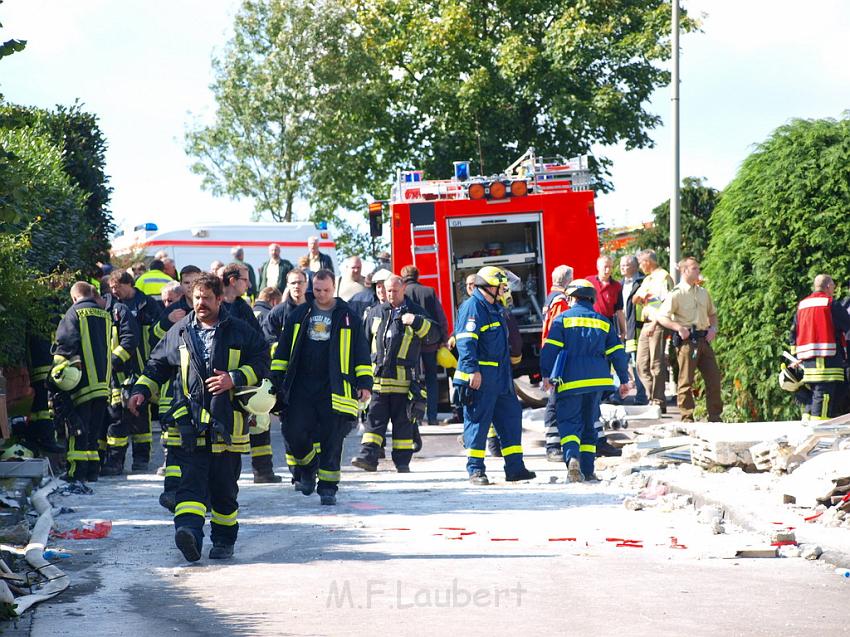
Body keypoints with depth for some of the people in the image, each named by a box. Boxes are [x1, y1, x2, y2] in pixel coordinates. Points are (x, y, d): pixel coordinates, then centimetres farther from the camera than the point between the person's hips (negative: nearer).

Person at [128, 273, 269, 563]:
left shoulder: (240, 332, 5)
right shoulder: (179, 332, 11)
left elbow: (262, 363, 4)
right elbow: (157, 365, 20)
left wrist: (234, 379, -10)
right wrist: (141, 391, 7)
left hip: (227, 425, 0)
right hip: (191, 422, 1)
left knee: (224, 487, 7)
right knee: (192, 480, -14)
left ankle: (224, 540, 20)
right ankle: (189, 530, -31)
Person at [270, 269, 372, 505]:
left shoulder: (347, 317, 5)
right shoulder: (300, 314, 11)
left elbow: (361, 352, 5)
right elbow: (283, 348, 16)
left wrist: (364, 383, -3)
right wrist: (276, 378, 10)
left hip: (333, 389, -2)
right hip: (301, 386, 2)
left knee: (332, 439, -3)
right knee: (294, 432, -6)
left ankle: (327, 487, 5)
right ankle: (307, 469, 21)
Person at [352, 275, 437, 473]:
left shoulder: (416, 312, 6)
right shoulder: (375, 313, 13)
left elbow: (433, 334, -3)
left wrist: (416, 322, -19)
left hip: (404, 380, -2)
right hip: (379, 378, 2)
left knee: (403, 421, 4)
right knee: (375, 418, -4)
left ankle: (402, 461, 9)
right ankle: (368, 456, -9)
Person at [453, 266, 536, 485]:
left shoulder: (495, 309, 20)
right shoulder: (473, 307, -11)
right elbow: (466, 341, -20)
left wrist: (508, 373, 27)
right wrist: (472, 370, -27)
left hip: (500, 378, 10)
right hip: (480, 377, -10)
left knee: (511, 416, 9)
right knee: (477, 421, -5)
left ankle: (515, 467, 14)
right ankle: (475, 470, -1)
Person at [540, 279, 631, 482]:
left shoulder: (562, 319, 1)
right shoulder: (604, 322, 12)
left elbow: (550, 349, -6)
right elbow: (617, 353, 11)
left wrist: (546, 375, -2)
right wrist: (624, 380, 17)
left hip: (570, 381, -4)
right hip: (597, 380, 4)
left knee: (569, 422, -2)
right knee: (589, 424, 14)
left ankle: (572, 457, -29)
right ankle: (587, 470, 10)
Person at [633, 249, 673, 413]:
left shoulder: (663, 277, -7)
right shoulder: (647, 279, 22)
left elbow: (665, 303, -16)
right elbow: (635, 299, 26)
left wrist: (655, 323, -21)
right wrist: (640, 296, 2)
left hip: (658, 325, -9)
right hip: (646, 325, 9)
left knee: (657, 364, -7)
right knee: (642, 365, 8)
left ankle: (659, 402, -5)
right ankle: (653, 397, 12)